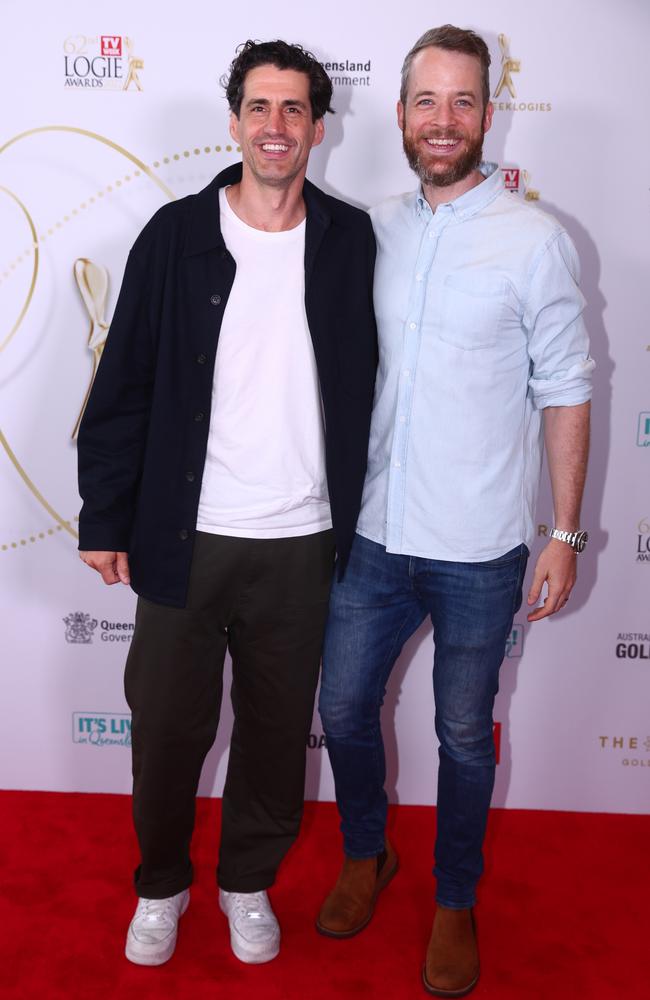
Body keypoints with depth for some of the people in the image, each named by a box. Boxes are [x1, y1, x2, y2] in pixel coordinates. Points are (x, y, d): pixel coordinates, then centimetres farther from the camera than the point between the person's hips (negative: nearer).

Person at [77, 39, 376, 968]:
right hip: (186, 535, -1)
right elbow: (124, 386, -1)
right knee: (168, 725, 11)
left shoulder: (350, 241, 2)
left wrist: (355, 512, 7)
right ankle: (161, 884, 37)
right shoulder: (178, 235, -2)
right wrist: (105, 518, -2)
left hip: (301, 542, 1)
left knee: (278, 726, 14)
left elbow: (367, 383, 8)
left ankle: (249, 881, 39)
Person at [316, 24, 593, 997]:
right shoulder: (373, 231, 4)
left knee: (464, 735, 12)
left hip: (478, 550, -3)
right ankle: (366, 854, 42)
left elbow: (565, 394, -4)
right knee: (344, 708, 14)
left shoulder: (535, 239, -7)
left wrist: (565, 533, -6)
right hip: (373, 535, 4)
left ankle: (455, 903, 36)